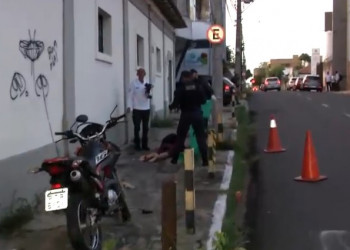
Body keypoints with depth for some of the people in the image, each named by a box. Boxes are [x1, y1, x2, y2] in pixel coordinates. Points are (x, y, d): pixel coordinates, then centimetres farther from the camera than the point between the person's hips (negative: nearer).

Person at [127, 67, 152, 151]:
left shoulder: (147, 84, 9)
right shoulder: (133, 83, -5)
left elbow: (149, 96, 12)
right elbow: (130, 95, -9)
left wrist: (148, 92, -11)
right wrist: (129, 106, -18)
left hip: (146, 109, 4)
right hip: (137, 109, -4)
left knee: (145, 128, 9)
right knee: (137, 127, 1)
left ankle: (145, 144, 17)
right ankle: (137, 145, 10)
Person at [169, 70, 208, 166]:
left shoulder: (181, 88, -6)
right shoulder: (198, 86, 0)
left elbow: (176, 103, -9)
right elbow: (204, 100, 2)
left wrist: (171, 106, 12)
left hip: (185, 114, -1)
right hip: (197, 113, 1)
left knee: (180, 137, 11)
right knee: (201, 137, 5)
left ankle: (175, 158, 16)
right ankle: (205, 160, 0)